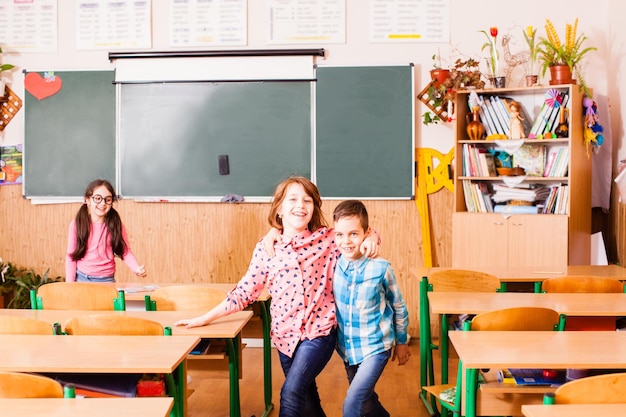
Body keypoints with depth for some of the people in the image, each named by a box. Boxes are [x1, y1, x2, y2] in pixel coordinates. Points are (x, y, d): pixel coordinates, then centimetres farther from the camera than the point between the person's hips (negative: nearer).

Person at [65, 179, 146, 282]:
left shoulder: (115, 224, -4)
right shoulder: (77, 224, -5)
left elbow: (126, 252, -1)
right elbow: (71, 256, 0)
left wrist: (136, 268, -19)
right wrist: (69, 286, -4)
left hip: (106, 280, 0)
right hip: (81, 278, 0)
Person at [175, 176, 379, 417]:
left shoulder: (328, 239, -4)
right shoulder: (266, 247, 0)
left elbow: (359, 234, 12)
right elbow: (244, 292, 5)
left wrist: (370, 240, -12)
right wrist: (204, 319, 3)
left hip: (319, 331, -3)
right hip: (285, 334, 3)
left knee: (291, 391, -20)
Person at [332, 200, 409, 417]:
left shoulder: (380, 268, -17)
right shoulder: (332, 265, -11)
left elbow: (398, 306, -2)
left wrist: (401, 341, 7)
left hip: (376, 346, -4)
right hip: (347, 348, 4)